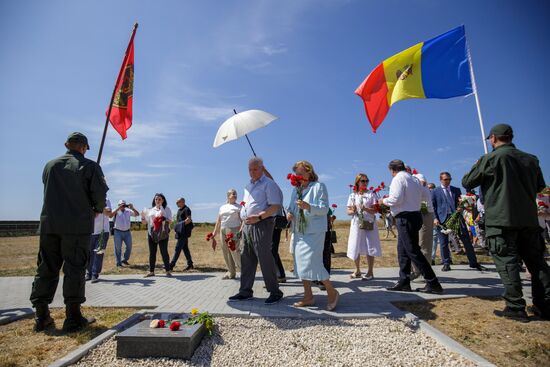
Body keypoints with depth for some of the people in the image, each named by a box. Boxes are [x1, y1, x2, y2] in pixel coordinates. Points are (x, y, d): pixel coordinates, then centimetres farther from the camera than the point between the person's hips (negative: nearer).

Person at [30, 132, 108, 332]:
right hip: (77, 226, -4)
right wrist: (98, 210, 11)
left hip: (49, 224, 4)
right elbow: (101, 194, -8)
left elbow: (50, 191, 17)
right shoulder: (90, 166, -4)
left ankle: (41, 317, 16)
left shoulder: (50, 165, 11)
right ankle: (73, 318, 5)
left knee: (46, 269, 11)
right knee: (74, 269, 0)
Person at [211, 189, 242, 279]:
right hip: (223, 232, 5)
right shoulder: (222, 207, 17)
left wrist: (240, 233, -21)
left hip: (233, 231, -5)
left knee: (235, 252, -12)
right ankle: (231, 273, 18)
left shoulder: (239, 207, 3)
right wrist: (213, 236, 12)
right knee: (226, 253, 6)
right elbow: (218, 222, 17)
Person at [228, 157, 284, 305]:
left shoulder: (268, 184, -7)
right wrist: (243, 224, 18)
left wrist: (258, 217, -23)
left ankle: (275, 292, 9)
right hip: (247, 225, 8)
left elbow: (276, 206, -15)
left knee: (265, 259, -5)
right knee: (246, 259, 10)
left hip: (262, 225, -8)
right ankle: (245, 292, 20)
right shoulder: (248, 186, 20)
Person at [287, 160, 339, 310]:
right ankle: (308, 297, 21)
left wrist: (309, 207, -28)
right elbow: (291, 207, 19)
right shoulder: (296, 189, 15)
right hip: (299, 231, 7)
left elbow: (325, 209, -11)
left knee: (313, 263, -11)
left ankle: (332, 292, 10)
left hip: (314, 231, -7)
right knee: (300, 263, 9)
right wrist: (289, 213, -4)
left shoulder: (319, 186, -4)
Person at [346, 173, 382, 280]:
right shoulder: (352, 195, 10)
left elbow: (375, 210, -5)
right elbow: (348, 211, 8)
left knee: (369, 248, -3)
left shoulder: (371, 194, 3)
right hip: (356, 224, 3)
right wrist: (353, 211, -14)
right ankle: (357, 270, 21)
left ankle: (370, 272, 7)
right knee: (355, 247, 6)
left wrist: (365, 209, -21)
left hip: (369, 224, -3)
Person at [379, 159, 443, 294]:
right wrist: (389, 200, 22)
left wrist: (384, 200, -3)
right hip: (415, 215, 10)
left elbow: (396, 199, -22)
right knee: (402, 250, 13)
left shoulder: (398, 178, -11)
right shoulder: (414, 179, 17)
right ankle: (403, 282, 17)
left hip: (405, 218, -10)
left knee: (413, 252, -5)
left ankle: (433, 284, 0)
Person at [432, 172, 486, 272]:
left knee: (466, 239, 3)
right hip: (442, 219, -2)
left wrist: (460, 208, -6)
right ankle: (446, 264, 14)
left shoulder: (456, 190, 17)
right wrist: (435, 218, -8)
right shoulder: (435, 191, 7)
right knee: (443, 242, 2)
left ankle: (473, 263, 14)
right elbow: (433, 206, 4)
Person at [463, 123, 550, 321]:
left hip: (500, 219, -6)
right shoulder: (531, 159, 11)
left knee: (507, 262, -2)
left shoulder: (490, 158, -8)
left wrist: (478, 167, 16)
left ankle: (516, 308, 1)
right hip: (529, 218, 6)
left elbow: (467, 182, -1)